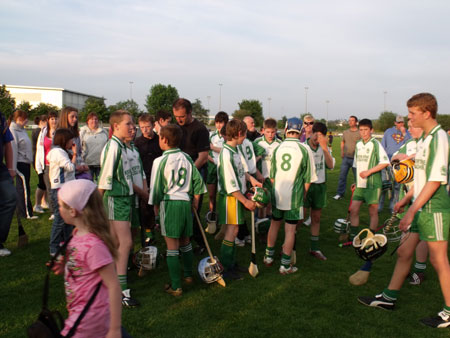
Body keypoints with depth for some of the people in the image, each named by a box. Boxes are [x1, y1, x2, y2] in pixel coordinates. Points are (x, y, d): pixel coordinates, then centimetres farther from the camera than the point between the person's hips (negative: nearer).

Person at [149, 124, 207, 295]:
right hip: (186, 202, 5)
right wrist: (195, 200, 18)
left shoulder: (160, 161, -10)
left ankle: (175, 286, 3)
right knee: (185, 241, 20)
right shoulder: (186, 158, 5)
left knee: (172, 246, -1)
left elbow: (157, 188, -6)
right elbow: (198, 181, 7)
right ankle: (188, 275, 35)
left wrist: (156, 205, 9)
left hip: (169, 203, -5)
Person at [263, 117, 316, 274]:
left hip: (277, 195, 4)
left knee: (274, 224, 19)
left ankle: (269, 256, 31)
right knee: (290, 230, 4)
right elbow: (308, 178, -5)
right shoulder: (304, 150, -10)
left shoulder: (277, 148, -1)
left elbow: (272, 176, 6)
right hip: (294, 196, -4)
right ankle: (285, 265, 9)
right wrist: (302, 194, 9)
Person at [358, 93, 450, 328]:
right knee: (404, 253, 13)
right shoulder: (424, 139, 12)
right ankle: (388, 298, 25)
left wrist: (412, 210, -22)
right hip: (420, 207, 9)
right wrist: (406, 199, 21)